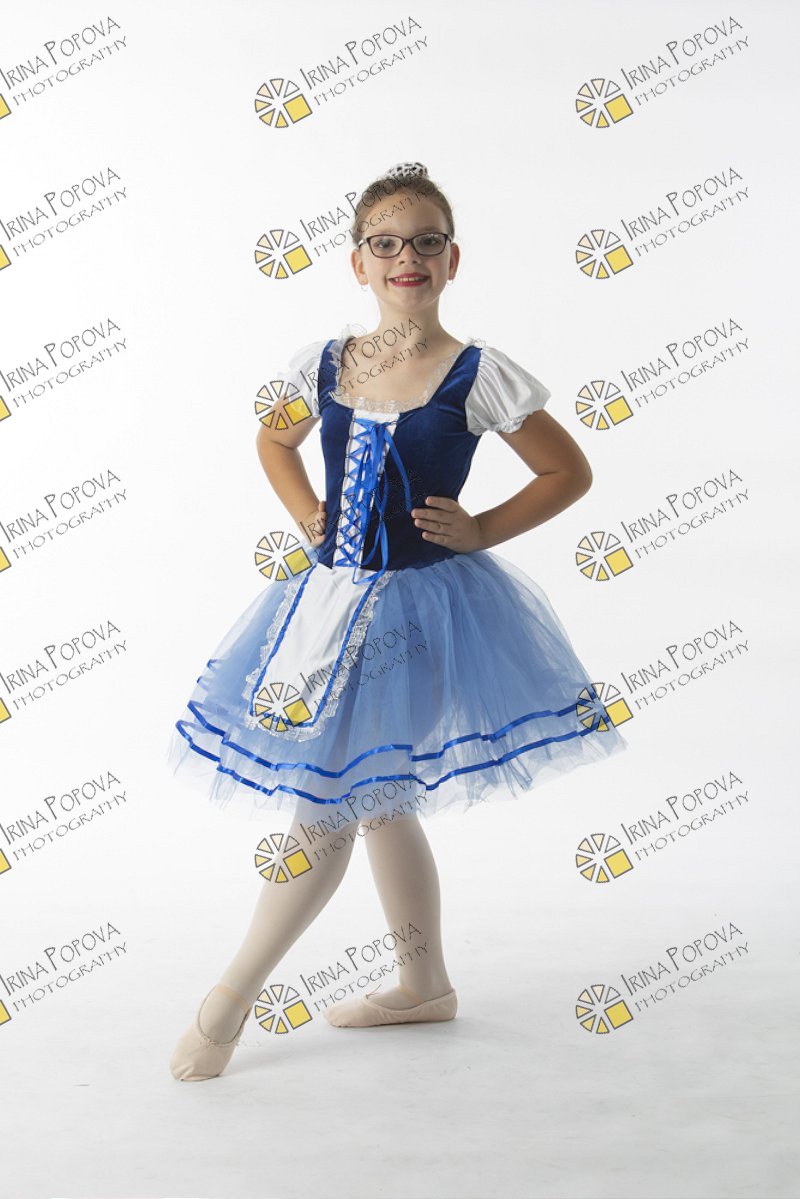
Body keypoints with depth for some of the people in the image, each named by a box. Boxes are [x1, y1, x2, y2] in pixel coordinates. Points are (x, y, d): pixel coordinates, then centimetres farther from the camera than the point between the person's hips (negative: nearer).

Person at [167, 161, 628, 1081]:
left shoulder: (475, 375, -9)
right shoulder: (324, 365, 3)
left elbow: (568, 472, -1)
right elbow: (273, 440, 22)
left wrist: (479, 531, -9)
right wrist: (307, 518, 8)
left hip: (418, 606, -5)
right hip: (328, 593, 5)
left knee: (326, 808, -3)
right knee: (375, 804, 14)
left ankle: (232, 995, 15)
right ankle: (425, 985, 32)